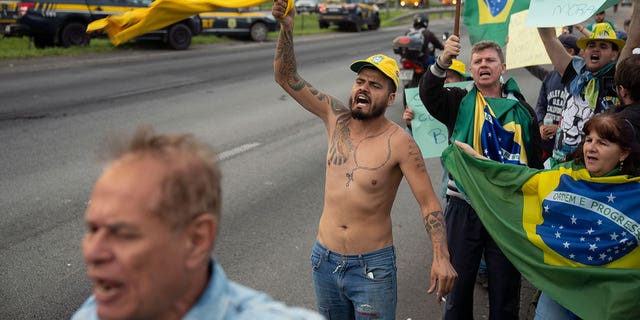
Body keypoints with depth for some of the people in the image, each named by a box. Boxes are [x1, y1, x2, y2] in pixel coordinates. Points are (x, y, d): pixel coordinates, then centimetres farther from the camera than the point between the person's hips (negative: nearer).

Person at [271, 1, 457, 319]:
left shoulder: (399, 143, -16)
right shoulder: (336, 117, -4)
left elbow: (429, 202, -16)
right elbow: (286, 77, -3)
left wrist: (441, 257, -28)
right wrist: (286, 27, -17)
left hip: (372, 267, -4)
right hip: (324, 260, 5)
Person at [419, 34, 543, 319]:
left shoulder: (522, 111, 6)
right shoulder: (459, 102, 2)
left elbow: (535, 162, 10)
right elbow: (428, 93, -19)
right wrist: (443, 61, -36)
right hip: (463, 208, -1)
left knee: (506, 288, 13)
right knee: (458, 283, 13)